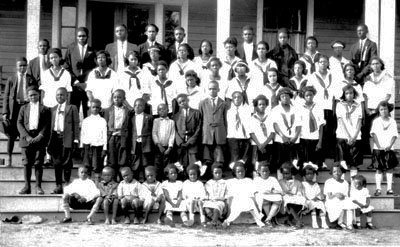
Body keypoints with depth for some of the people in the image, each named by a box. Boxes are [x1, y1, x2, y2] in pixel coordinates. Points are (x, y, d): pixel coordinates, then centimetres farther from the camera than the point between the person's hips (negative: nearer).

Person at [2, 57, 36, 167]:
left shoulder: (31, 79, 7)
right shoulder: (11, 79, 7)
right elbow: (6, 97, 6)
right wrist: (5, 112, -3)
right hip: (14, 107, 0)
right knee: (12, 135, 3)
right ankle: (9, 158, 14)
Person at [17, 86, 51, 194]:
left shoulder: (45, 109, 10)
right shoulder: (23, 108, 16)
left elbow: (47, 125, 2)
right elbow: (19, 123, 6)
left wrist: (40, 136, -12)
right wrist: (27, 136, -8)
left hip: (39, 139, -1)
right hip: (26, 139, 2)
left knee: (38, 163, -1)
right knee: (26, 163, 1)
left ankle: (38, 187, 4)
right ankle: (27, 186, 6)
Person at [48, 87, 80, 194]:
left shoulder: (72, 108, 3)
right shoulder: (53, 109, 17)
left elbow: (76, 124, -1)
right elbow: (51, 124, 17)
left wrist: (76, 139, -9)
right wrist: (49, 140, 11)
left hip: (67, 138, -4)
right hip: (55, 136, 4)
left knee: (66, 161, -5)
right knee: (56, 162, 5)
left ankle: (68, 184, 8)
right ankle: (58, 186, 10)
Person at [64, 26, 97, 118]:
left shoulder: (92, 50, 9)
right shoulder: (71, 48, 9)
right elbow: (66, 67, 6)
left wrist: (87, 83, -5)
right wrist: (75, 81, -4)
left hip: (88, 85, 0)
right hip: (74, 85, 0)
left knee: (88, 113, -3)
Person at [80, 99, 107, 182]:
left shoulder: (102, 121, 1)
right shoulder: (85, 121, 8)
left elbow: (104, 135, 0)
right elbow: (82, 134, 12)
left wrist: (104, 149, -3)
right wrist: (81, 146, 8)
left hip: (98, 146, -2)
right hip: (87, 145, 2)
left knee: (97, 167, -1)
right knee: (87, 167, 3)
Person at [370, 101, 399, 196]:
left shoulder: (392, 121, 6)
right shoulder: (376, 121, 4)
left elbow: (394, 135, 1)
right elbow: (373, 134, -5)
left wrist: (390, 146, -13)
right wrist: (378, 145, -17)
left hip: (389, 148, 1)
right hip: (378, 149, -1)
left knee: (390, 168, 1)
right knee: (379, 169, 0)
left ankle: (389, 188, 4)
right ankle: (378, 188, 3)